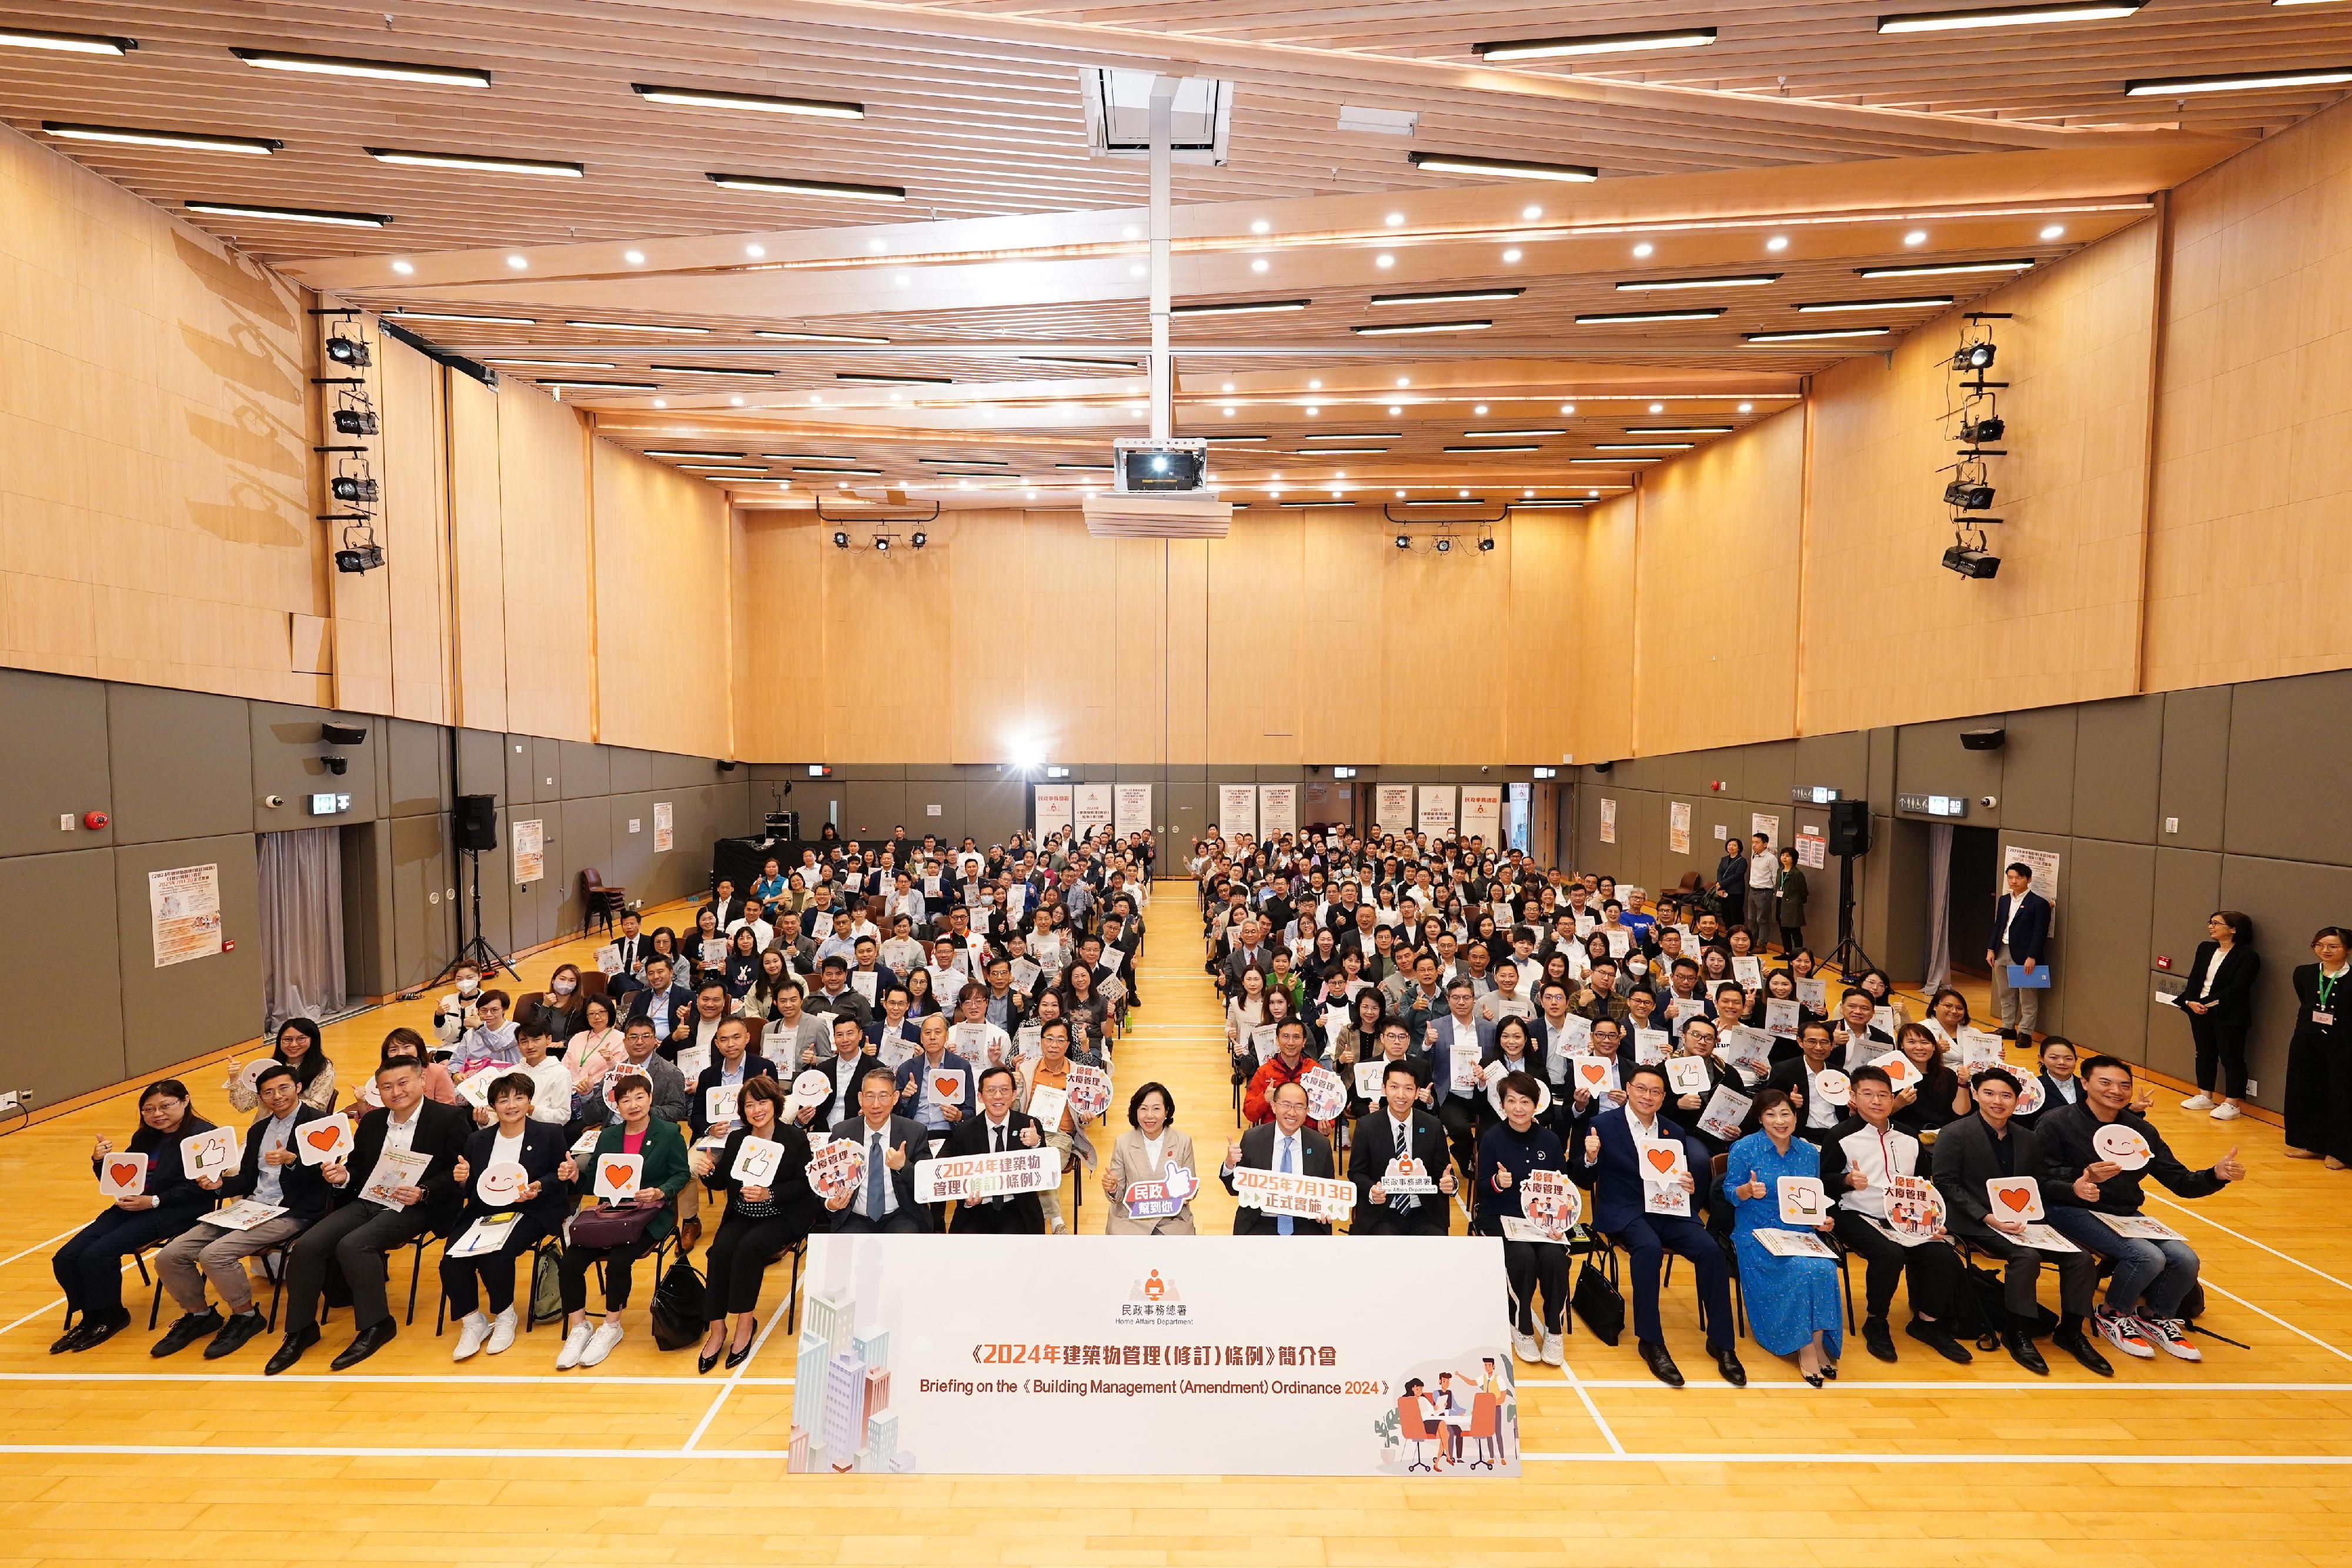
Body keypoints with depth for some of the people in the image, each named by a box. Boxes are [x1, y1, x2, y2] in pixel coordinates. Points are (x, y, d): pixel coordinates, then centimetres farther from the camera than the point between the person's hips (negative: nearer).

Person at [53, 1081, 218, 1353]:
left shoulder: (203, 1136, -12)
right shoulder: (145, 1137, 14)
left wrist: (153, 1201, -19)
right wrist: (101, 1162, -1)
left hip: (175, 1212, -9)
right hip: (133, 1206, 9)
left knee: (97, 1255, -19)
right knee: (66, 1258, -5)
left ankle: (111, 1316, 4)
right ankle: (90, 1315, 14)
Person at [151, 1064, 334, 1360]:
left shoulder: (318, 1122, -6)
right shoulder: (257, 1130, 20)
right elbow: (246, 1179, 18)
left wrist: (291, 1160, -29)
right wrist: (220, 1184, -1)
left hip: (290, 1213, -8)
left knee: (214, 1254, -25)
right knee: (169, 1257, -3)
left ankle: (245, 1315, -1)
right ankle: (198, 1314, 19)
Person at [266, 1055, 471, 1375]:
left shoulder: (450, 1118, -7)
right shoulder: (372, 1122, 14)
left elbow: (460, 1172, -10)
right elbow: (357, 1166, 19)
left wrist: (423, 1193, -22)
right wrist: (343, 1176, -3)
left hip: (414, 1209, -7)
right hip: (365, 1201, 7)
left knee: (352, 1246, -27)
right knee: (307, 1246, -12)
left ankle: (376, 1324, -10)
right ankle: (301, 1329, 7)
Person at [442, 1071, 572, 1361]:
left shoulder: (550, 1133, 2)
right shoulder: (478, 1140, 15)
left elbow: (562, 1176, 0)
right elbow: (470, 1191, 13)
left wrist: (539, 1187, -19)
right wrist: (462, 1180, -9)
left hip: (528, 1212, -4)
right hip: (483, 1213, 5)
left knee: (495, 1256, -28)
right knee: (451, 1261, -21)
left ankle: (505, 1317, 0)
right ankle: (472, 1322, 2)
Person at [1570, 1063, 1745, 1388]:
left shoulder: (1674, 1133, 11)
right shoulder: (1603, 1124, -3)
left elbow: (1685, 1178, 16)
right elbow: (1583, 1180, -1)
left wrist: (1690, 1187, -8)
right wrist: (1589, 1158, -23)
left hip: (1667, 1210, 4)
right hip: (1623, 1212, -4)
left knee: (1710, 1250, -21)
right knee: (1649, 1248, -33)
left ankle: (1720, 1342, -5)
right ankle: (1650, 1341, -20)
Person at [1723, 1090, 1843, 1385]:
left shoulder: (1809, 1152, 8)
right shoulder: (1743, 1149, -6)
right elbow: (1729, 1193, -4)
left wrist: (1823, 1219, -4)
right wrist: (1748, 1190, -24)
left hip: (1802, 1233, 4)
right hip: (1758, 1233, -4)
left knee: (1826, 1269, -26)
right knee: (1802, 1270, -28)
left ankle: (1819, 1344, -11)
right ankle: (1805, 1348, -11)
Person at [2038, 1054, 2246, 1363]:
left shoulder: (2141, 1131, 11)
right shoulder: (2056, 1124, -9)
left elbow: (2181, 1182, 8)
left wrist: (2216, 1175, -11)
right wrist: (2078, 1184, -33)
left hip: (2125, 1215, 7)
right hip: (2074, 1211, -7)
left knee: (2185, 1259, -14)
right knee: (2148, 1257, -25)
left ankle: (2154, 1317, 17)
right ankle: (2112, 1316, 4)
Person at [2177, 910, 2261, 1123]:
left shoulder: (2248, 956, -10)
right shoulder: (2205, 949, 9)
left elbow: (2237, 989, -16)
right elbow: (2194, 979, 8)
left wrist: (2207, 1002, -19)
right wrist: (2191, 1001, -7)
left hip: (2228, 1015, -6)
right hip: (2199, 1011, 6)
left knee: (2231, 1058, 2)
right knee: (2205, 1055, 14)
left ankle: (2232, 1104, 11)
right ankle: (2205, 1096, 24)